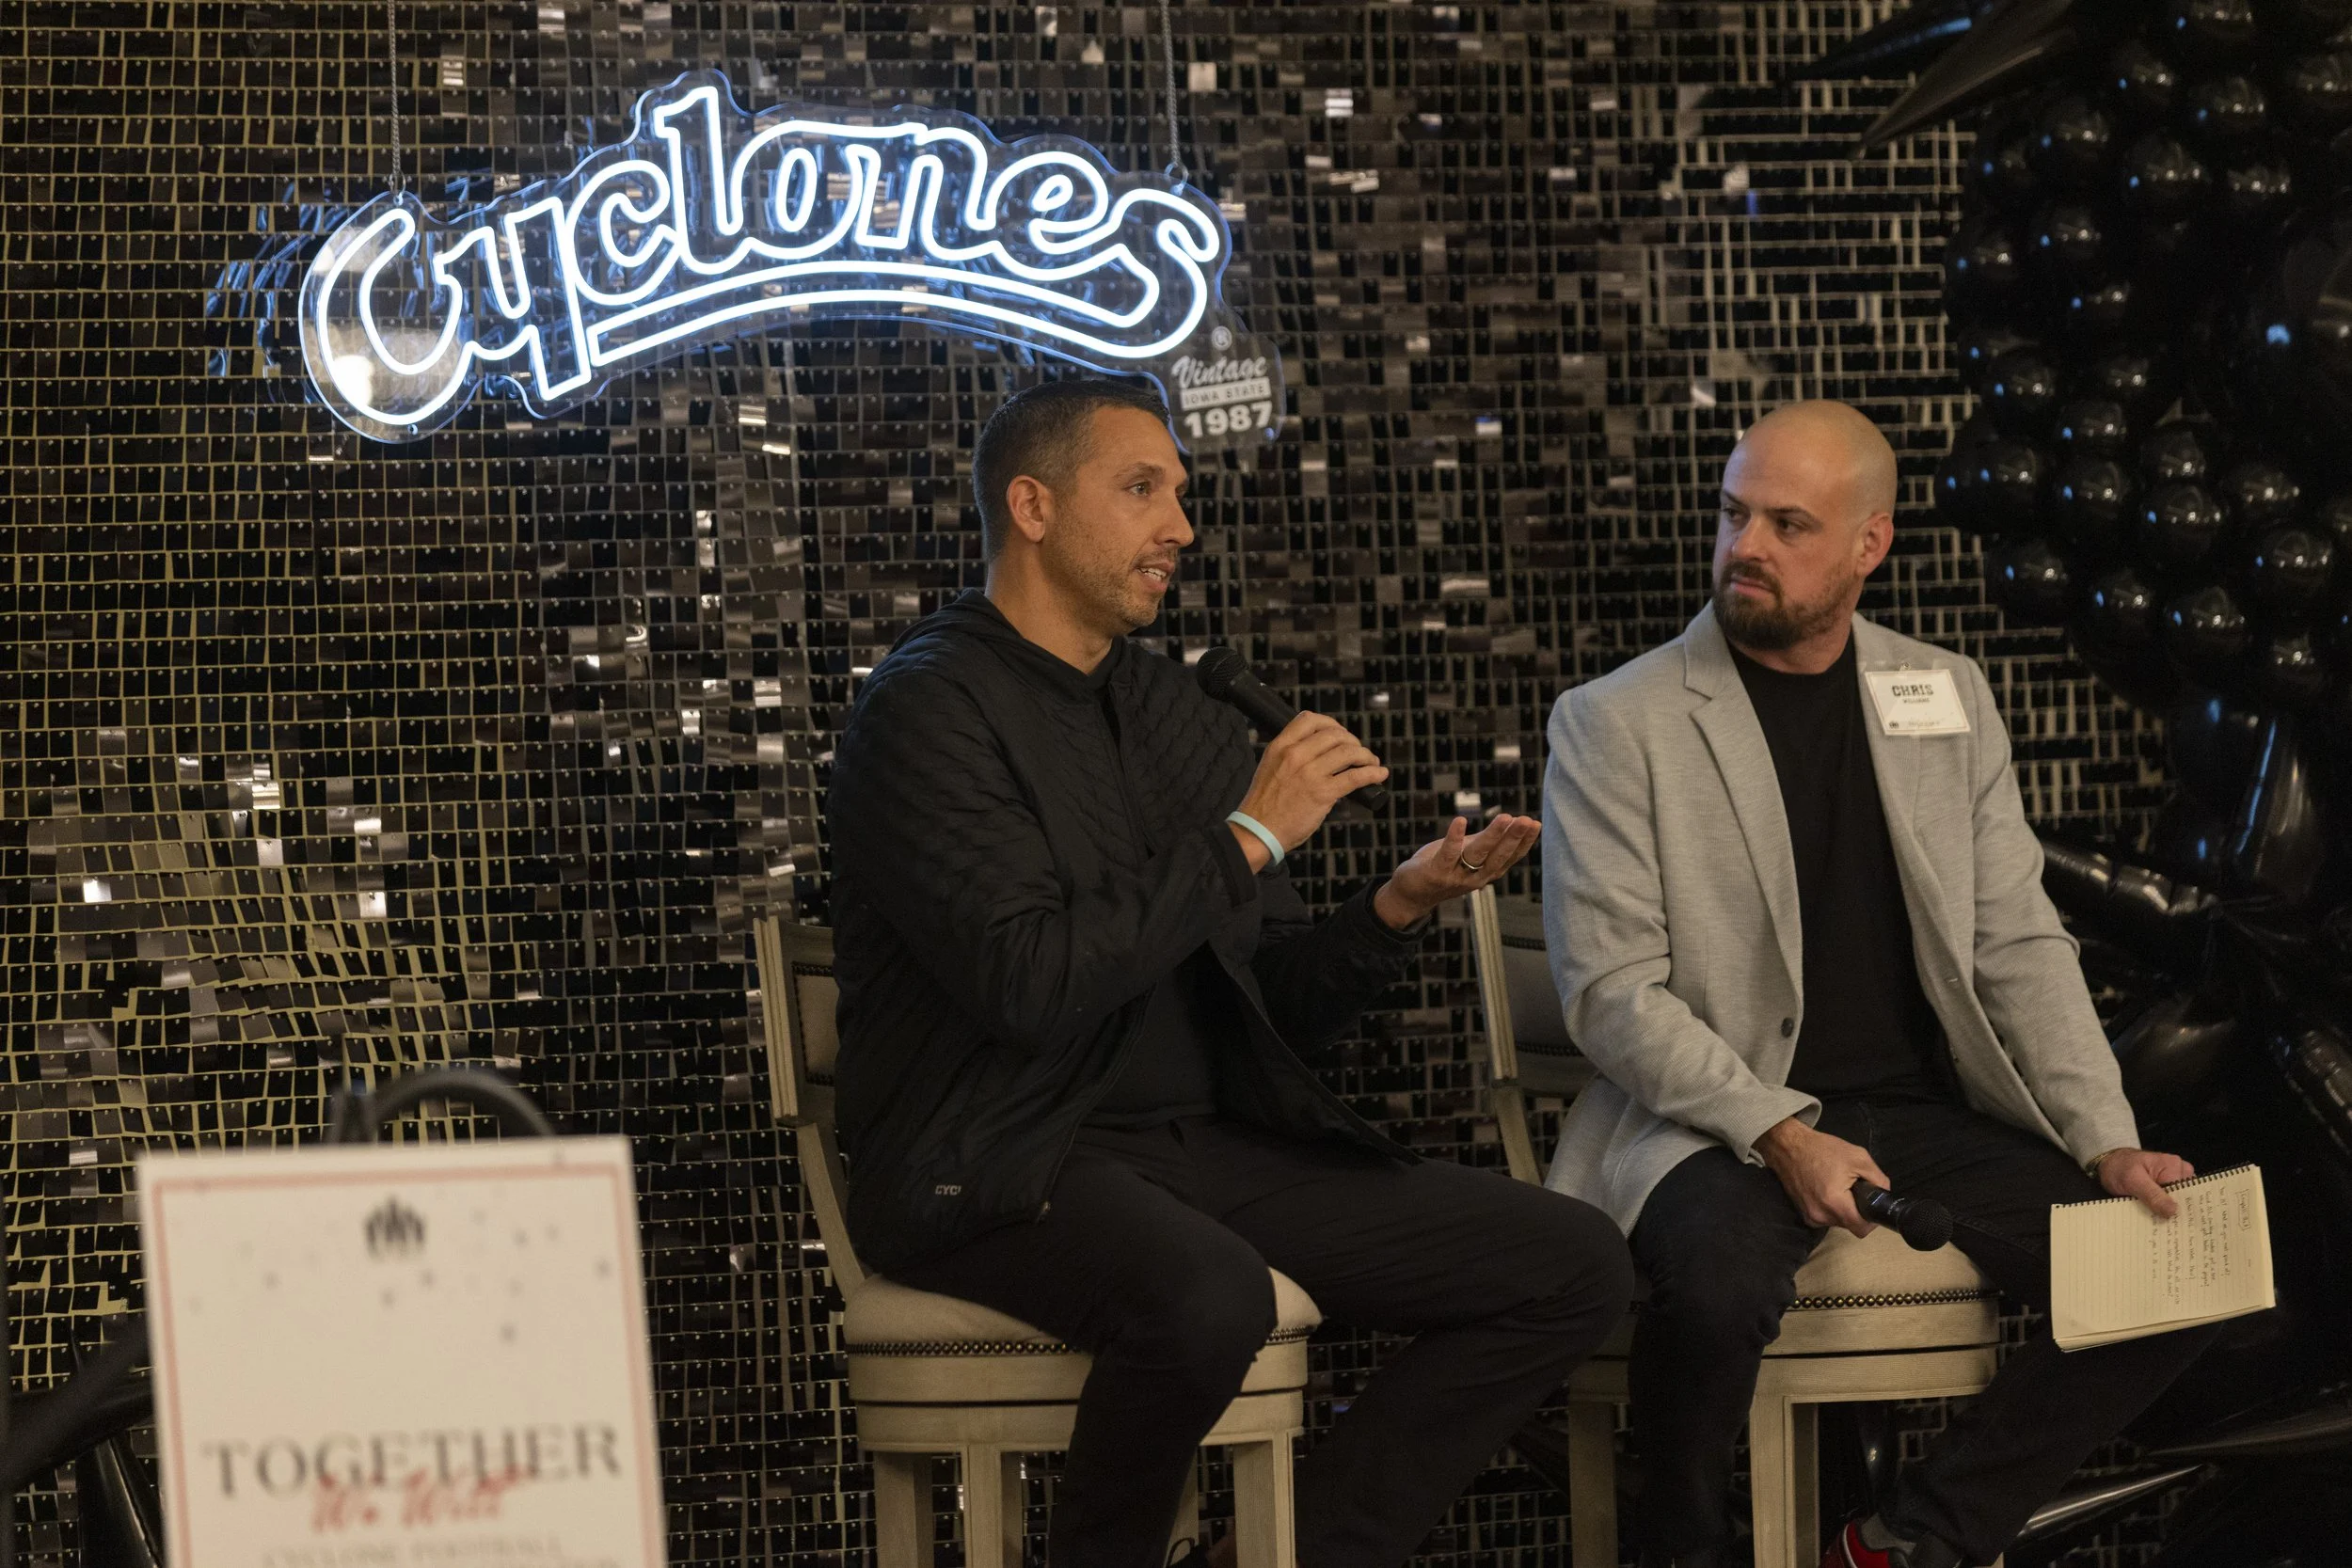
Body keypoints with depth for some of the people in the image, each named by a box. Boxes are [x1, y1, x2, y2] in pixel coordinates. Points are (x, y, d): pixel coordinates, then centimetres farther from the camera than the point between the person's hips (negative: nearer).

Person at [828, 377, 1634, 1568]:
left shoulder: (1173, 709, 16)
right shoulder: (929, 708, -8)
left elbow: (1276, 1004, 16)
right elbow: (1026, 981, -21)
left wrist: (1398, 906, -3)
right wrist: (1248, 840, -15)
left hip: (1202, 1149, 8)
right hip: (1003, 1167, -7)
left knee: (1573, 1264, -5)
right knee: (1206, 1294, -39)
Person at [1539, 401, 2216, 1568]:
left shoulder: (1948, 698, 11)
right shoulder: (1615, 725, -3)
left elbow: (2019, 946, 11)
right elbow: (1611, 990, -9)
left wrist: (2108, 1145, -2)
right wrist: (1781, 1136, -22)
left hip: (1934, 1118, 5)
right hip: (1719, 1124, -5)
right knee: (1722, 1282, -37)